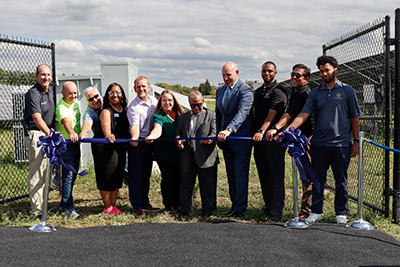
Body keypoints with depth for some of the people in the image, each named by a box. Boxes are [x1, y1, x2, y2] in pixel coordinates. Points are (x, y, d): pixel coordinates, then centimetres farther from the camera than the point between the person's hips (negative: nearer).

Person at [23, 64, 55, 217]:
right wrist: (49, 133, -40)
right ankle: (37, 209, -5)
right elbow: (36, 117, -28)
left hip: (47, 134, 9)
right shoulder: (33, 93, -15)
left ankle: (43, 203, 26)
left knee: (45, 171, 15)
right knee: (37, 173, -8)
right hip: (35, 134, -9)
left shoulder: (50, 91, 13)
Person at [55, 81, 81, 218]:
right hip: (65, 144, -8)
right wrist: (71, 132, -56)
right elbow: (65, 120, -39)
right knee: (68, 174, -13)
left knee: (73, 174, 13)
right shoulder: (61, 107, -18)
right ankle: (68, 206, -10)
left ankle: (65, 202, 24)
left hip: (76, 142, 8)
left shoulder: (75, 103, 9)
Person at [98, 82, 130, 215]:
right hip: (107, 149, -7)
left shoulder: (124, 110, 14)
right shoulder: (106, 111, -7)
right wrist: (108, 134, -48)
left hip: (121, 149, 7)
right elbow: (105, 124, -28)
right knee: (107, 179, -3)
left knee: (117, 179, 10)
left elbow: (128, 128, 19)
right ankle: (108, 208, 7)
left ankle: (113, 206, 19)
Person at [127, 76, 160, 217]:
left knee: (146, 173, 14)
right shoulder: (133, 106, -12)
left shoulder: (154, 101, 7)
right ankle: (137, 206, 6)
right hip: (137, 143, -6)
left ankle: (145, 203, 25)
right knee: (135, 174, -1)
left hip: (150, 141, 6)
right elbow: (135, 125, -25)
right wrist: (134, 137, -45)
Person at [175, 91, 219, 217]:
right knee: (186, 185, 8)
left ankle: (208, 211, 13)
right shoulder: (183, 117, 18)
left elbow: (214, 132, -2)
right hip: (187, 158, 3)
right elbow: (178, 133, 16)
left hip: (205, 157, -3)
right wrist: (178, 140, -7)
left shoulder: (211, 115, 8)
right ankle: (185, 211, 19)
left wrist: (209, 139, -23)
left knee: (207, 185, 2)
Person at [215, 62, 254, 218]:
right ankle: (234, 205, 19)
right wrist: (218, 134, 14)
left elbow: (242, 112, -25)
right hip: (226, 140, 7)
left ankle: (240, 208, 2)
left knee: (240, 174, -5)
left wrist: (229, 130, -38)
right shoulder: (220, 91, 14)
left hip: (241, 138, -7)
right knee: (231, 174, 11)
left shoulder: (245, 90, -11)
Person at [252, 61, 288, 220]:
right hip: (259, 137, 8)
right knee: (263, 174, 10)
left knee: (276, 174, -4)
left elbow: (272, 114, -17)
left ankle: (276, 210, -2)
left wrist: (262, 132, -27)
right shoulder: (258, 92, 19)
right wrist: (255, 134, 13)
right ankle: (268, 205, 18)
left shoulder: (279, 91, -5)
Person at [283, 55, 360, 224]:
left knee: (341, 181, 7)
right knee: (317, 179, 8)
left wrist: (356, 141, 2)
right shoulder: (315, 93, 9)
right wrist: (288, 129, -16)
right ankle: (316, 212, 18)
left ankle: (341, 213, 19)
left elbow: (354, 118, 6)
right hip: (318, 144, 2)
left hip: (340, 144, -2)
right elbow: (304, 114, -2)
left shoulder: (347, 91, 4)